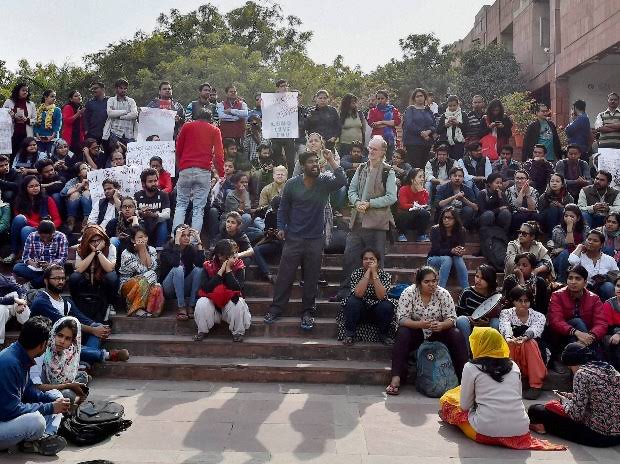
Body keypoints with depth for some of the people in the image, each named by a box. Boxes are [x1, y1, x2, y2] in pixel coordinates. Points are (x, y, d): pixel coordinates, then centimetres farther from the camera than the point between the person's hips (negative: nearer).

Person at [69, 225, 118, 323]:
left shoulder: (110, 248, -12)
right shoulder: (81, 249, -8)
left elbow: (110, 268, -26)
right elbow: (78, 269, -22)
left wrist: (99, 251, -26)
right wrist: (93, 252, -24)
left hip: (103, 283, -1)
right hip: (86, 283, 1)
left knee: (112, 277, -34)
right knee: (74, 277, -29)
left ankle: (106, 306, -10)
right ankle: (78, 305, -6)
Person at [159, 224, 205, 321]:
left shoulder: (191, 249, -3)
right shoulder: (168, 248, -13)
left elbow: (201, 264, -23)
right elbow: (175, 263, -35)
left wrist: (198, 241, -25)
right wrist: (177, 241, -35)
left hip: (184, 288, 4)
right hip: (169, 288, -3)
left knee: (198, 269, -22)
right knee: (178, 269, -31)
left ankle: (191, 305, -21)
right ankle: (181, 307, -30)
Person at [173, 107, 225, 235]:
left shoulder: (187, 126, 14)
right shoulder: (214, 130, 13)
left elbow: (178, 149, 12)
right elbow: (219, 154, 3)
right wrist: (221, 174, 4)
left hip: (186, 169, 1)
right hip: (204, 171, -1)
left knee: (181, 205, 10)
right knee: (198, 208, 0)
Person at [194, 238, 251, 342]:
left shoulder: (237, 266, -6)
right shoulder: (208, 266, -5)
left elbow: (238, 289, -19)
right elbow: (205, 288, -18)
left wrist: (228, 269, -20)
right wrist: (221, 271, -21)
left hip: (230, 302, 0)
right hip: (212, 302, 1)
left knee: (238, 303, -31)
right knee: (202, 303, -29)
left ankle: (238, 333, -9)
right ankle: (202, 331, -4)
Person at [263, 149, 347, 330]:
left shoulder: (325, 182, -4)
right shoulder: (292, 184, -4)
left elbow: (342, 181, -23)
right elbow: (283, 208, 6)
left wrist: (331, 160, -24)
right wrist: (281, 228, -3)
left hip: (316, 240, 1)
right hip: (293, 238, 0)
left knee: (311, 278, 7)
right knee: (285, 276, 5)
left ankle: (307, 312, 20)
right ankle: (275, 309, 17)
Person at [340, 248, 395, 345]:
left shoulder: (385, 275, -9)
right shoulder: (357, 273, -10)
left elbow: (381, 296, -25)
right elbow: (358, 294, -27)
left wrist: (374, 273, -26)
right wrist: (368, 272, -26)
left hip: (378, 311, 0)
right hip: (359, 310, 0)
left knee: (387, 306, -30)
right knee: (352, 301, -30)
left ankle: (383, 334, -5)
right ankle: (350, 334, -13)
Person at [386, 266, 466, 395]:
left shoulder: (443, 294, -6)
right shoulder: (409, 293, -11)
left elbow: (451, 318, -8)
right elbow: (402, 318, -17)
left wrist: (441, 325, -32)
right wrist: (419, 324, -36)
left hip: (437, 333, 2)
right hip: (415, 332, -2)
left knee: (457, 335, -24)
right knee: (402, 334, -32)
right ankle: (396, 379, -35)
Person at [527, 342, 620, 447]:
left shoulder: (582, 373, -16)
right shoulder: (608, 367, 6)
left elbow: (576, 414, -19)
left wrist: (565, 403, 1)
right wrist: (568, 397, 18)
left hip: (598, 435, -8)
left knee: (535, 410, -2)